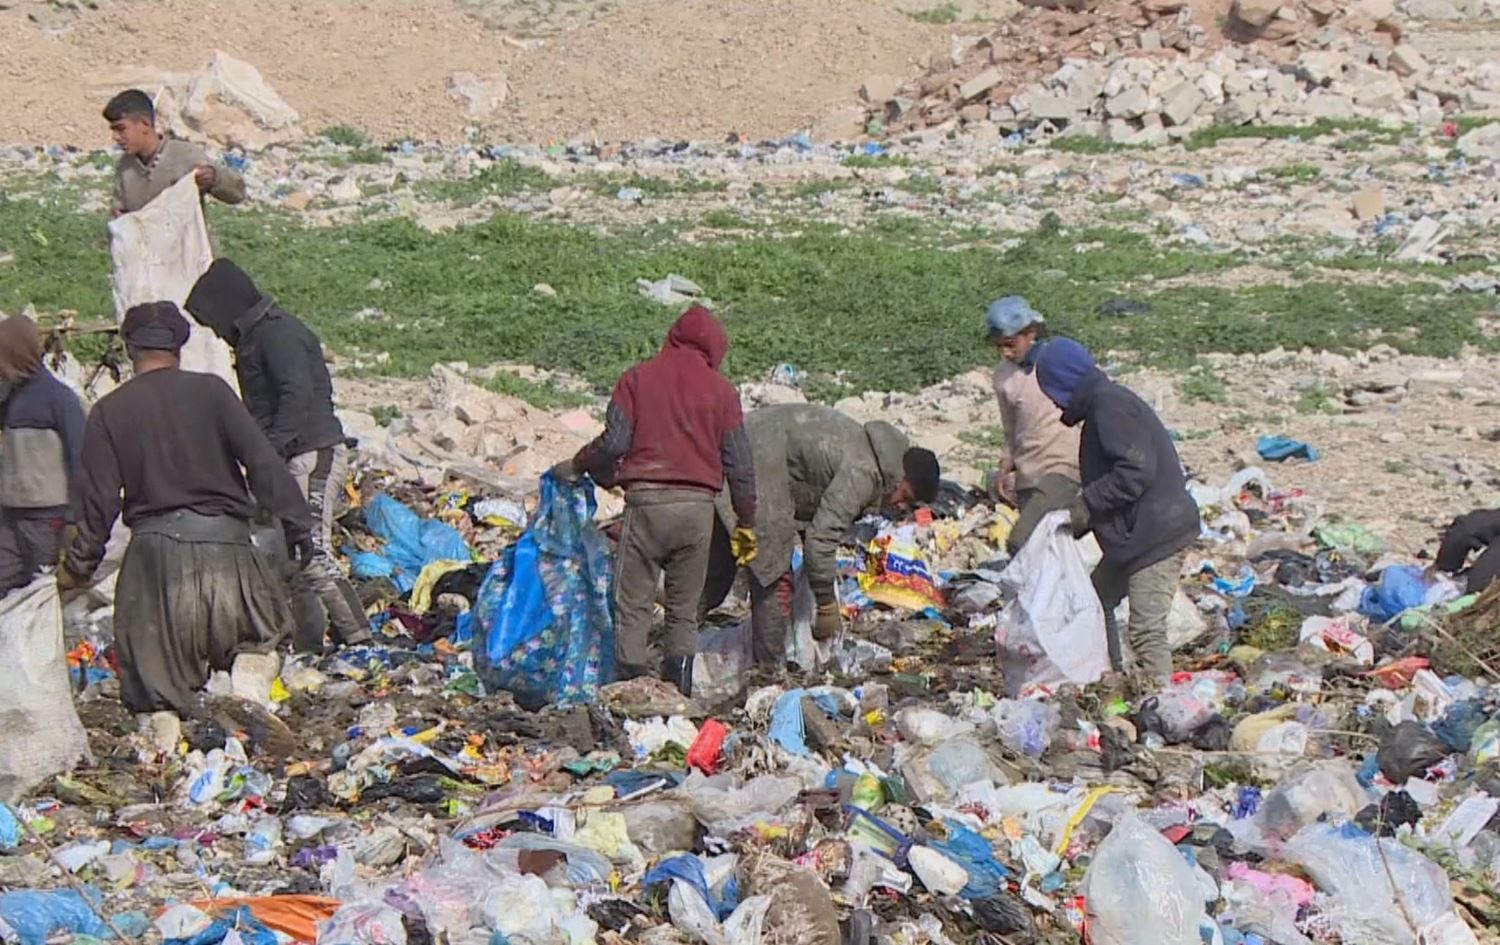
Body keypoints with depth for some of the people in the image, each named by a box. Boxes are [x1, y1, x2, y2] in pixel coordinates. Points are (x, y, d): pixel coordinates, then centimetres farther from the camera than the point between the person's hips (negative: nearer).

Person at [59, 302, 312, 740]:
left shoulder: (109, 411, 3)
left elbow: (97, 498, 2)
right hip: (222, 539, -1)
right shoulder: (210, 391, 0)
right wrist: (296, 521, 0)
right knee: (260, 633, 15)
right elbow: (262, 461, -5)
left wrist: (78, 566, 11)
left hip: (154, 545, 1)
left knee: (153, 663, 12)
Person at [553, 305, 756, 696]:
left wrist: (577, 466, 14)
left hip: (647, 501, -2)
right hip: (699, 505, 2)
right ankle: (679, 690, 8)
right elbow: (739, 464, 6)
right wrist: (747, 524, 14)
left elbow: (614, 441, -4)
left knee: (633, 606, 3)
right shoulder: (721, 389, 8)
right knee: (685, 610, 11)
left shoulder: (638, 378, 4)